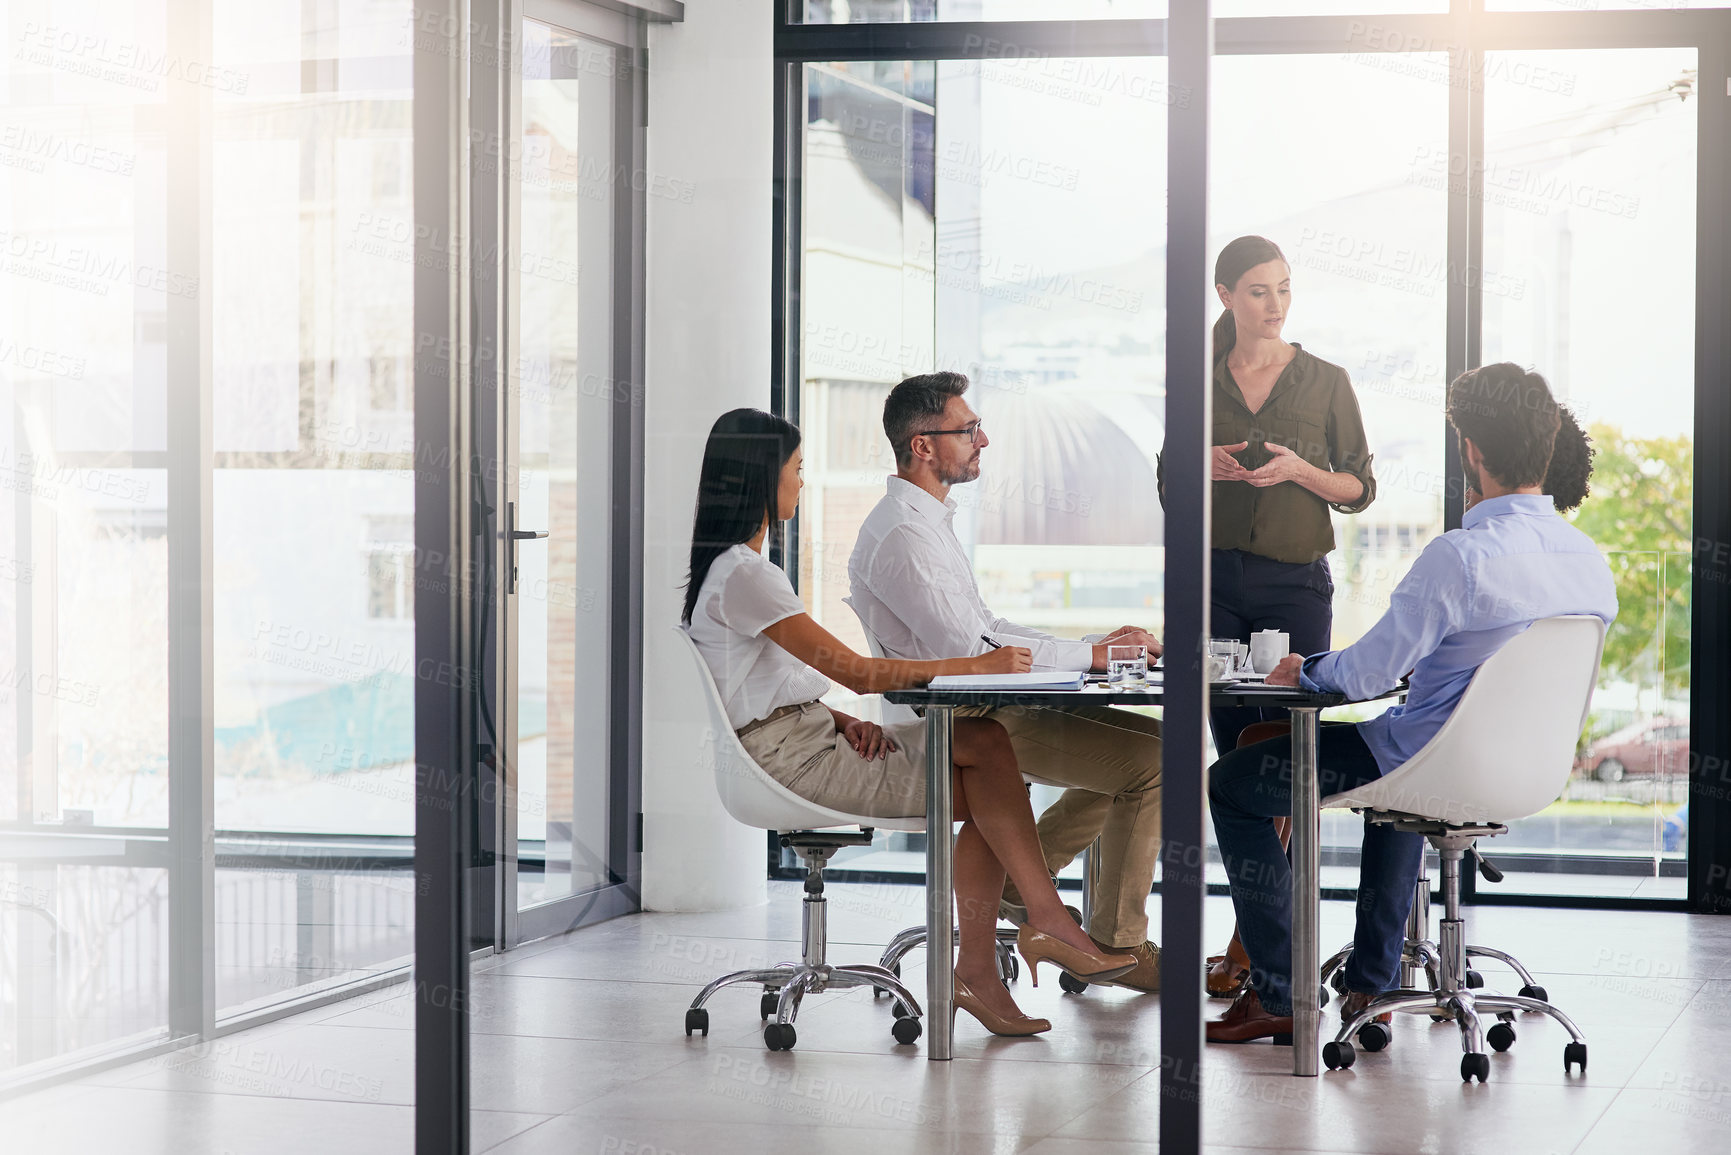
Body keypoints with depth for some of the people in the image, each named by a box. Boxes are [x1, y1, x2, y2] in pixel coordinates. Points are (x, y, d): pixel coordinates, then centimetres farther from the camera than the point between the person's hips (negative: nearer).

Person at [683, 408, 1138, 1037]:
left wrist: (843, 721, 1)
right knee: (985, 744, -16)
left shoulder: (740, 566, 18)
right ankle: (1047, 921, -12)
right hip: (785, 756, -10)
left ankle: (976, 970, -11)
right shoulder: (742, 575, -15)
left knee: (984, 796, -6)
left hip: (806, 734, 10)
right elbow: (853, 670, -18)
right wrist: (976, 666, -15)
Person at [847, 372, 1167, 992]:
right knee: (1150, 763, -16)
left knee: (1150, 737, 13)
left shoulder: (928, 519, 16)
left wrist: (1097, 645, 7)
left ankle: (1020, 875, 18)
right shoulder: (901, 534, -18)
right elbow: (967, 648, -24)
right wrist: (1091, 655, -16)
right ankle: (1117, 945, -6)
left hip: (982, 706, 10)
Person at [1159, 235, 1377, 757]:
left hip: (1295, 581, -2)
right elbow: (1168, 491, 13)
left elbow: (1360, 489, 5)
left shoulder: (1326, 382, 4)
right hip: (1213, 580, 2)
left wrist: (1299, 470, -13)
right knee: (1231, 743, 4)